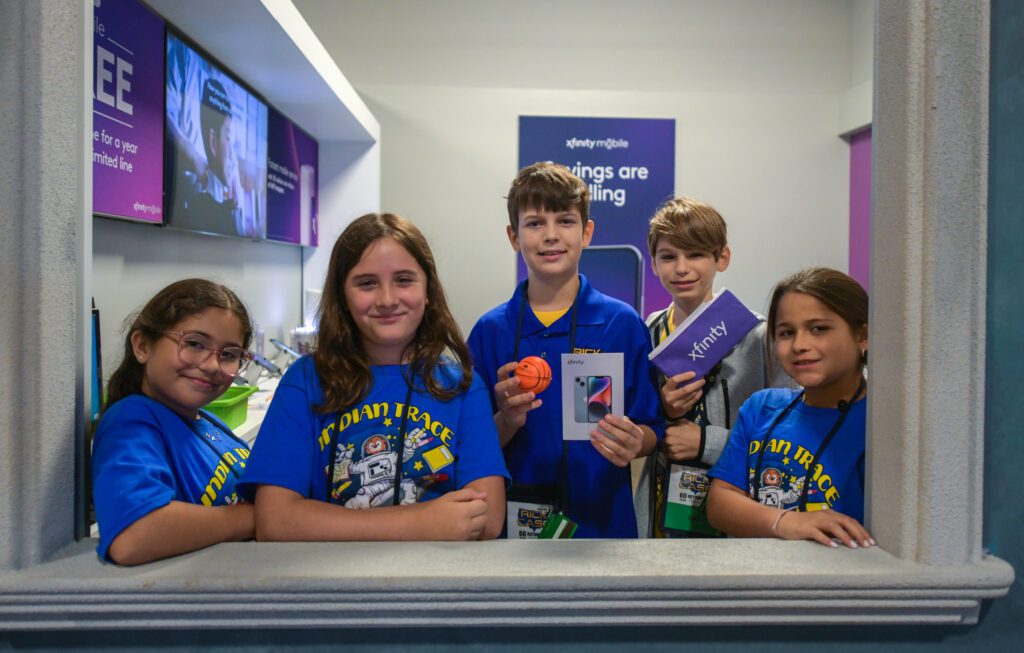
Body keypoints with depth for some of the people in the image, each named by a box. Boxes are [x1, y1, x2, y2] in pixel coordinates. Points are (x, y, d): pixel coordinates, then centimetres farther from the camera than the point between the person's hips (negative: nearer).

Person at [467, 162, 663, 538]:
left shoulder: (623, 324, -5)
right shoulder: (489, 331, -2)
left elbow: (650, 430, -1)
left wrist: (632, 444, -21)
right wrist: (507, 421, -20)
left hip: (602, 517, 0)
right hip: (515, 520, 1)